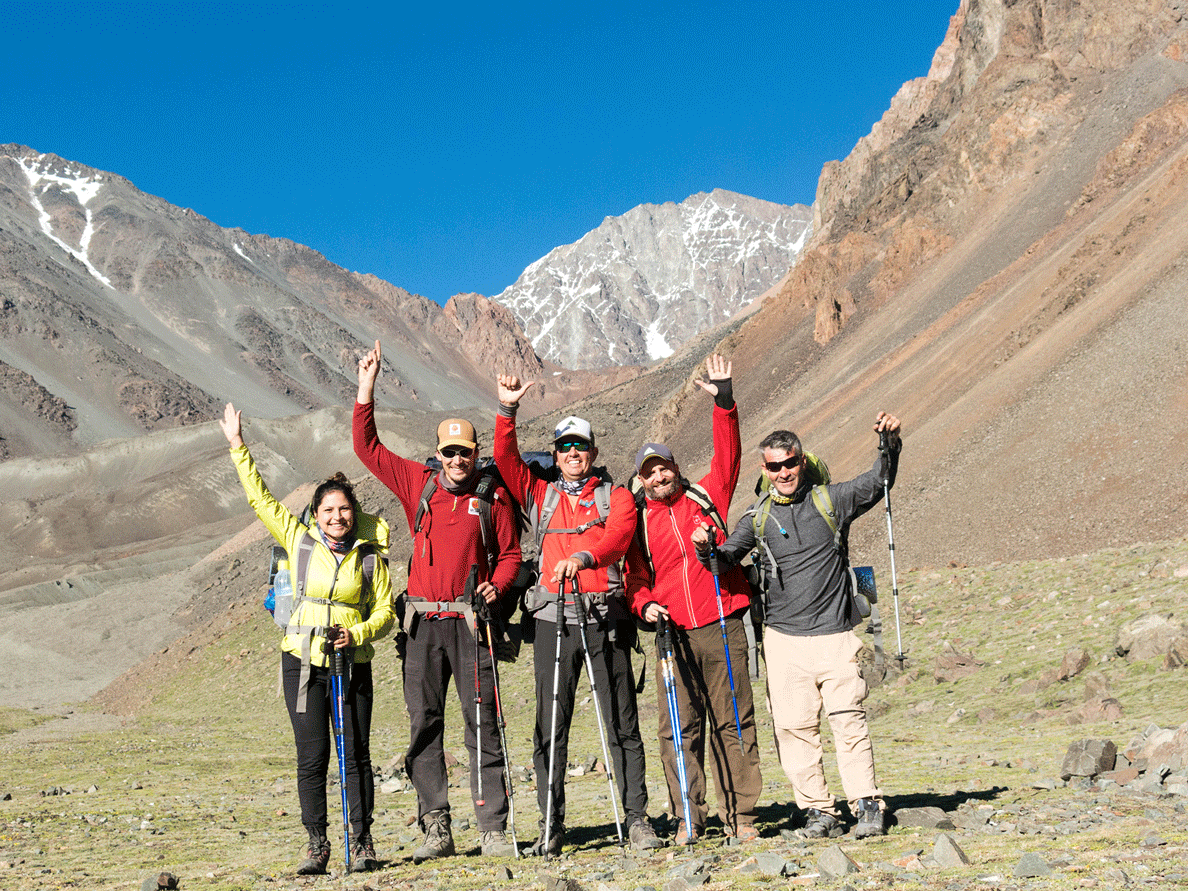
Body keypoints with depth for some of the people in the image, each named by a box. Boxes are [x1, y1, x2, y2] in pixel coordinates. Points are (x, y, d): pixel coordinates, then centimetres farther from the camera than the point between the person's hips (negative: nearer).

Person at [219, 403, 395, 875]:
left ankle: (362, 841, 12)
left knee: (356, 754, 1)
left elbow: (385, 612, 6)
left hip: (352, 663, 0)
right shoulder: (299, 540, 4)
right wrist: (238, 447, 6)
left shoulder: (370, 557, 2)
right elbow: (260, 499, 7)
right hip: (303, 662, 0)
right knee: (312, 757, 1)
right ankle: (317, 843, 13)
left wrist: (358, 633, -12)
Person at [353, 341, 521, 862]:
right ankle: (436, 829, 10)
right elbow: (367, 448, 9)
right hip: (424, 621, 3)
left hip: (471, 620, -2)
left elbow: (510, 555, 9)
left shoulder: (493, 498, 3)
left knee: (481, 722, -3)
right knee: (423, 724, 3)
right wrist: (366, 390, 2)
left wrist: (496, 586, -10)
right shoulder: (419, 484, 8)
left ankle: (493, 829, 2)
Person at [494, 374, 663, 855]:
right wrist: (507, 409, -6)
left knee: (622, 724, 1)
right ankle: (551, 825, 9)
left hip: (605, 618, -2)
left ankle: (637, 819, 7)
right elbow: (506, 459, 5)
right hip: (553, 619, 2)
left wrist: (584, 556, -30)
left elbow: (618, 536, -10)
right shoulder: (540, 495, 17)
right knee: (550, 728, 2)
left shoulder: (616, 497, 9)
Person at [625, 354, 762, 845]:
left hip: (723, 628, -1)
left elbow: (727, 457, 0)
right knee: (679, 728, 1)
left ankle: (740, 815, 8)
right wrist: (645, 604, -6)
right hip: (673, 634, 1)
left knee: (733, 722, 2)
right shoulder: (637, 523, 11)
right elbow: (636, 577, 15)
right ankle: (688, 817, 10)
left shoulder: (706, 497, 9)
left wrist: (724, 402, -9)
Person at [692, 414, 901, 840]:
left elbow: (879, 481, 2)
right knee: (794, 726, -1)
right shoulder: (758, 517, 8)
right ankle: (819, 812, 9)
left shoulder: (831, 500, 6)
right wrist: (706, 549, -18)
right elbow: (728, 559, 4)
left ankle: (868, 807, 3)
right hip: (784, 638, 2)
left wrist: (890, 442, -15)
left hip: (835, 634, -1)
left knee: (849, 720, -6)